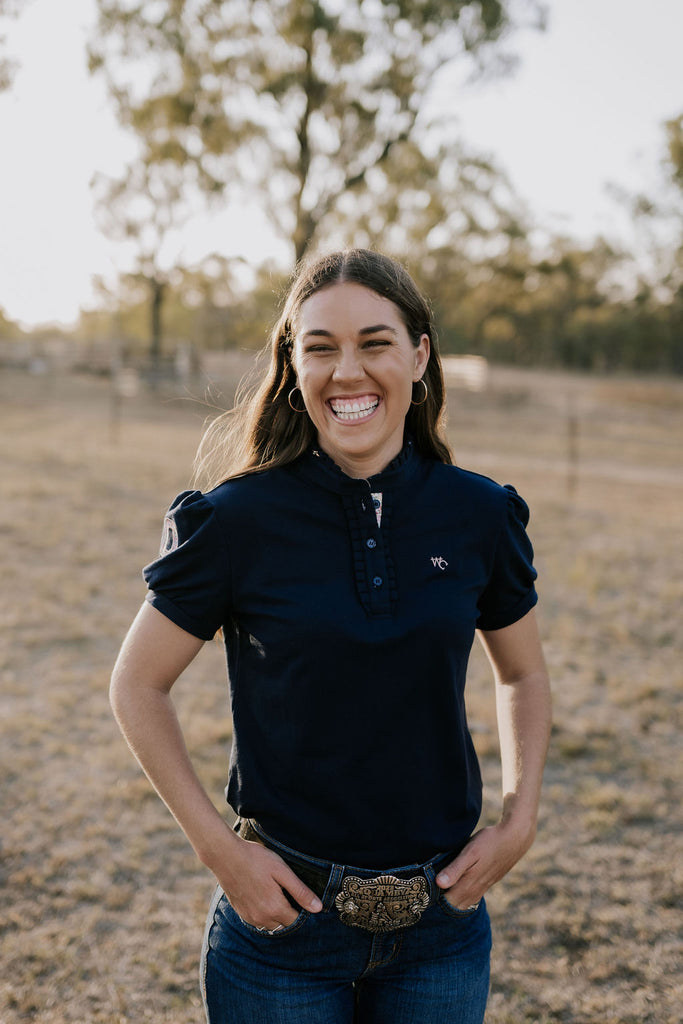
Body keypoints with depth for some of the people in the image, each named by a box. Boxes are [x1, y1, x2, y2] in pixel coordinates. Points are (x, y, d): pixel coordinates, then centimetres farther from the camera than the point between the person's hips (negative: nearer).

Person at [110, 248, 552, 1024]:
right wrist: (215, 844, -9)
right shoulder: (239, 520, -12)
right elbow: (137, 686, -3)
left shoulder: (479, 516, -5)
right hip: (282, 912, -2)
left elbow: (523, 676, 11)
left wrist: (519, 822, 1)